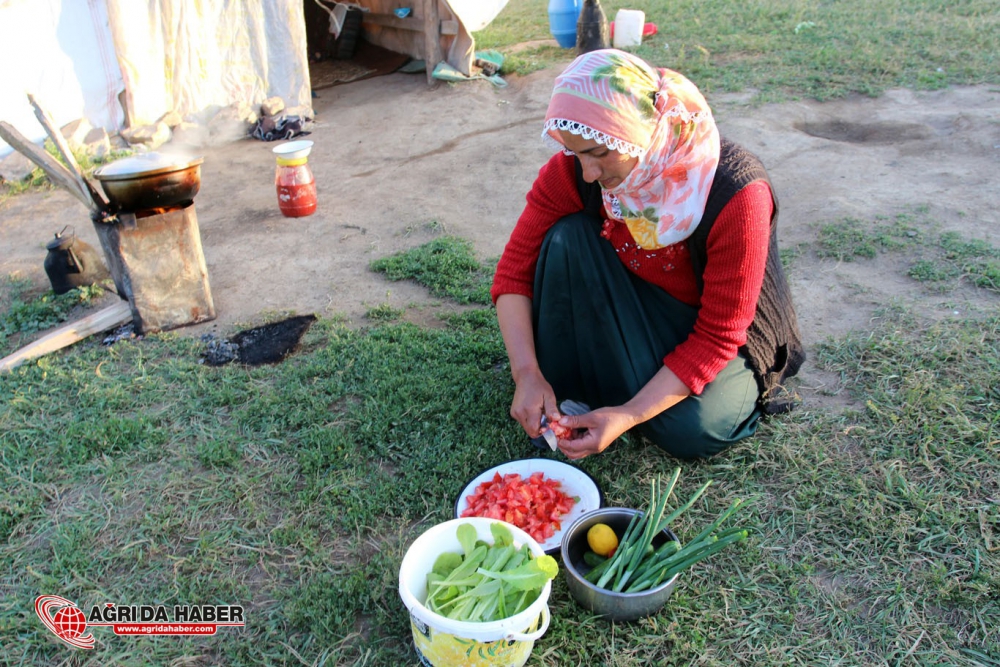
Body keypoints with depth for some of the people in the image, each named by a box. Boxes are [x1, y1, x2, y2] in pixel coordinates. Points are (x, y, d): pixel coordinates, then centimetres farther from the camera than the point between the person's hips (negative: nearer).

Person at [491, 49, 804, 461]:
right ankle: (566, 401, -12)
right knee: (568, 238, -26)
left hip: (707, 335, -3)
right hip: (633, 306, 3)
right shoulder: (574, 169, -21)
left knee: (693, 432, -32)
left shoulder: (736, 195, -32)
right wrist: (527, 374, -30)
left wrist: (629, 415, -34)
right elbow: (515, 270, -16)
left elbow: (717, 337, -27)